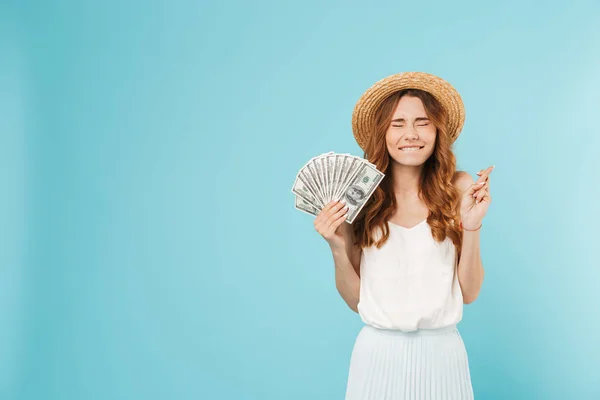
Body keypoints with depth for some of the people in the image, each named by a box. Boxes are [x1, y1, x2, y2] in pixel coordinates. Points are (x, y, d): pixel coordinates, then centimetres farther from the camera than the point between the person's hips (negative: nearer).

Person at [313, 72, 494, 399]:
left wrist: (472, 226, -14)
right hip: (378, 351, 0)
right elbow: (356, 300, 0)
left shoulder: (459, 189, -7)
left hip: (442, 351, 0)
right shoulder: (360, 200, -7)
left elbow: (469, 293, -3)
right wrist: (338, 248, -15)